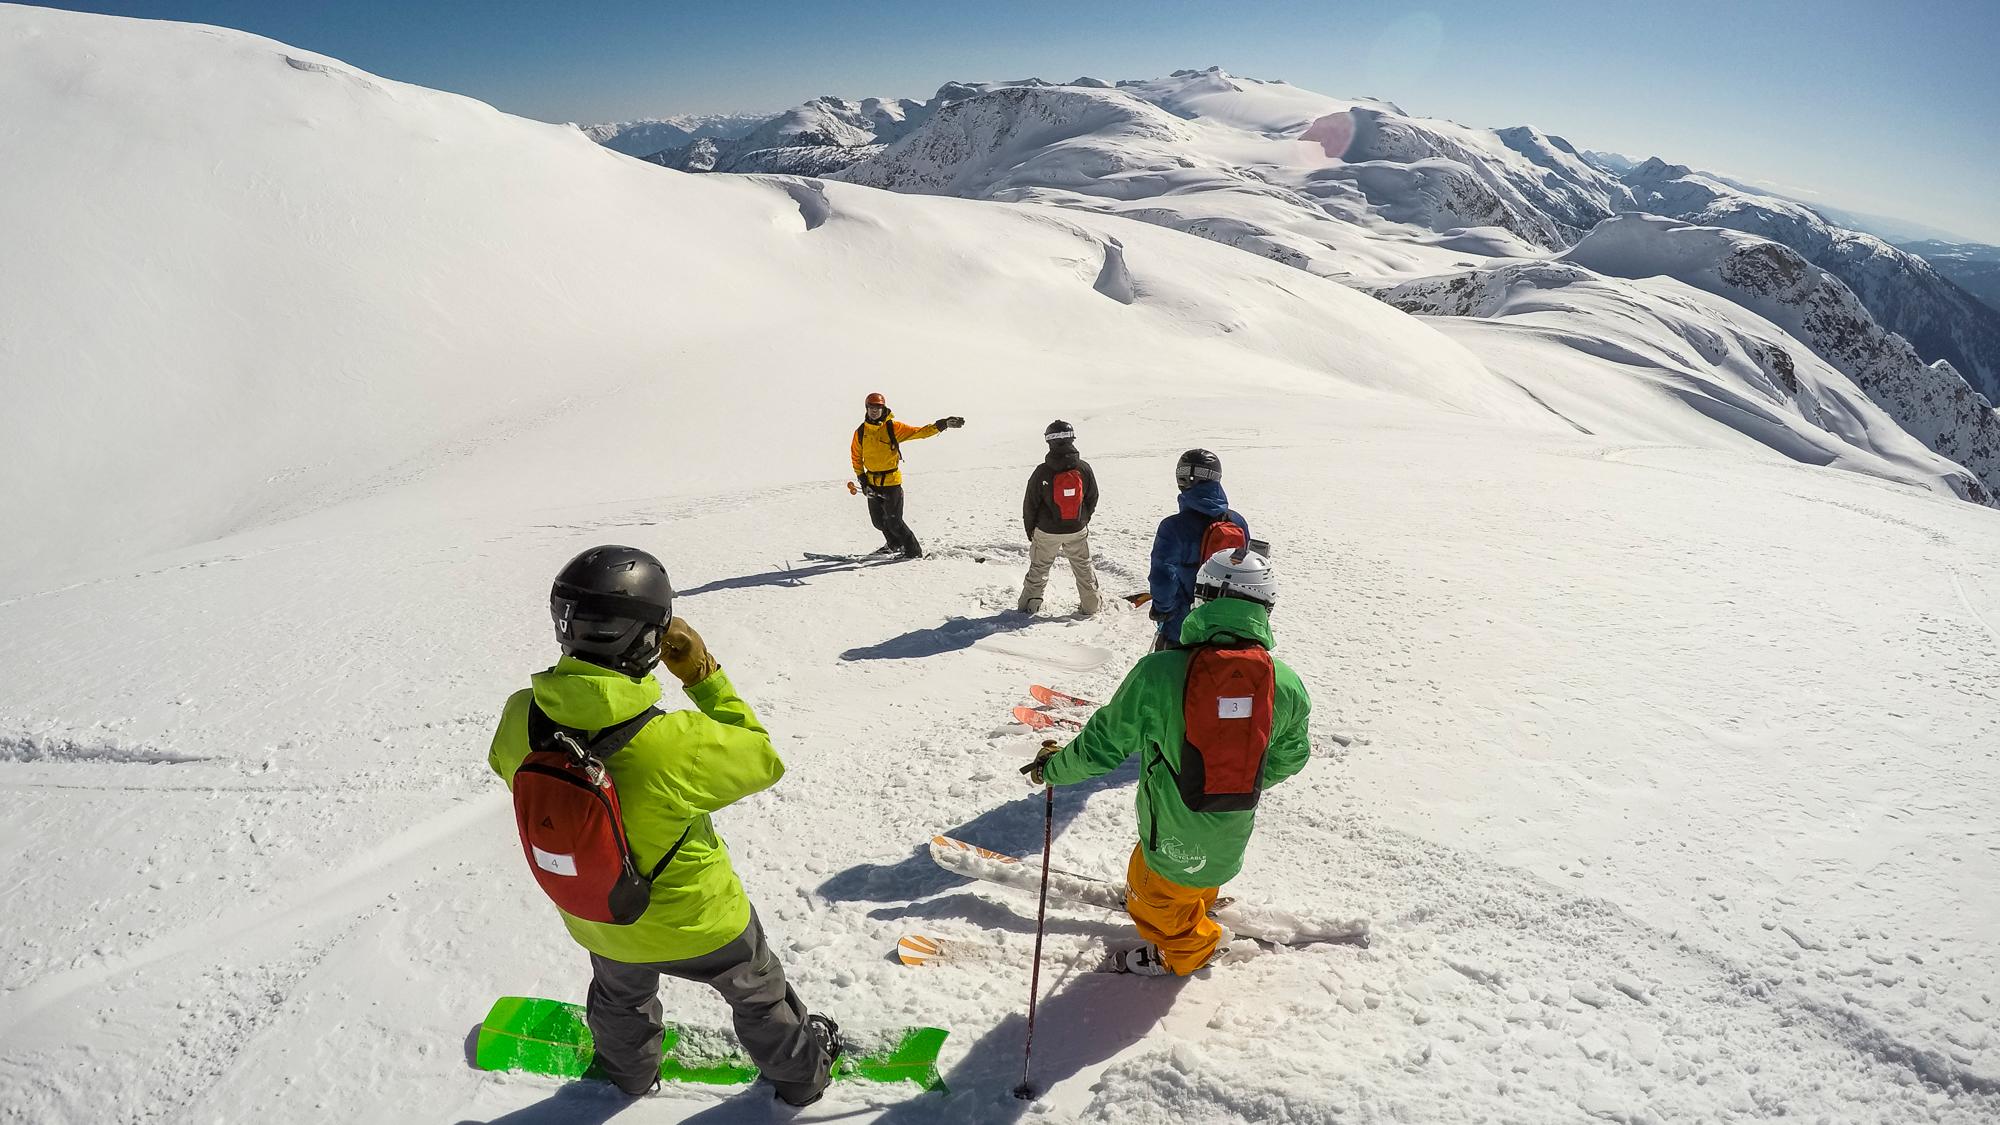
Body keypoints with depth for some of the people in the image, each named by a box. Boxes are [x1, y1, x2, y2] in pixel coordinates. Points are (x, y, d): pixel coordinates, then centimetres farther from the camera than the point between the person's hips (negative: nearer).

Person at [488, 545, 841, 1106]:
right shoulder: (673, 743, -41)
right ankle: (801, 1070, 53)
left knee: (620, 996, 38)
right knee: (759, 994, 27)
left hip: (596, 921, 4)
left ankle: (629, 1069, 67)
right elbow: (762, 759, -22)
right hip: (698, 922, -4)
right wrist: (706, 678, -19)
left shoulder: (519, 719, -25)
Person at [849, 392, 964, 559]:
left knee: (893, 522, -8)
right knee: (878, 521, 15)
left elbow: (920, 432, -12)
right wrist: (862, 480, 2)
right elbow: (856, 457, 10)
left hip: (891, 482, -5)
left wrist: (943, 424, -22)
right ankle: (895, 545, 40)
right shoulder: (861, 432, 1)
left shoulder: (893, 428, -9)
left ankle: (914, 551, 7)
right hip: (872, 483, 5)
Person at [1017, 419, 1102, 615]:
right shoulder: (1084, 468, -11)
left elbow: (1030, 504, -9)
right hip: (1077, 530, 2)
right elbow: (1093, 499, 2)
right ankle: (1091, 605, 27)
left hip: (1047, 532, -2)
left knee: (1039, 568, 15)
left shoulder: (1042, 472, -18)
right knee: (1083, 566, 18)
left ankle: (1029, 604, 21)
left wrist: (1030, 529, 7)